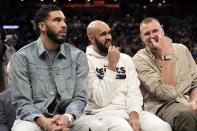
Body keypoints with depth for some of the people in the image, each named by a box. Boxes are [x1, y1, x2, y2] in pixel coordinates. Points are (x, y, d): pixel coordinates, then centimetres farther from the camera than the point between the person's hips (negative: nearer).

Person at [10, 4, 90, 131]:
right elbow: (22, 102, -7)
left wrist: (68, 117, -22)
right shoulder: (21, 58, -4)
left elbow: (79, 97, -1)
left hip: (67, 118, 1)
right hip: (34, 118, -1)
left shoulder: (78, 56, 2)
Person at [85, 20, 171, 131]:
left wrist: (134, 114, -16)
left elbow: (134, 92, 4)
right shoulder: (87, 61, -2)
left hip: (130, 111, 4)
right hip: (103, 112, -4)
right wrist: (111, 65, -12)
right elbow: (102, 101, -11)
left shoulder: (126, 59, 14)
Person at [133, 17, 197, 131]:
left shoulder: (181, 49, 11)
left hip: (188, 104, 4)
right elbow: (167, 93, -16)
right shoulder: (140, 60, -5)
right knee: (186, 113, -35)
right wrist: (167, 55, -15)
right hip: (162, 107, -4)